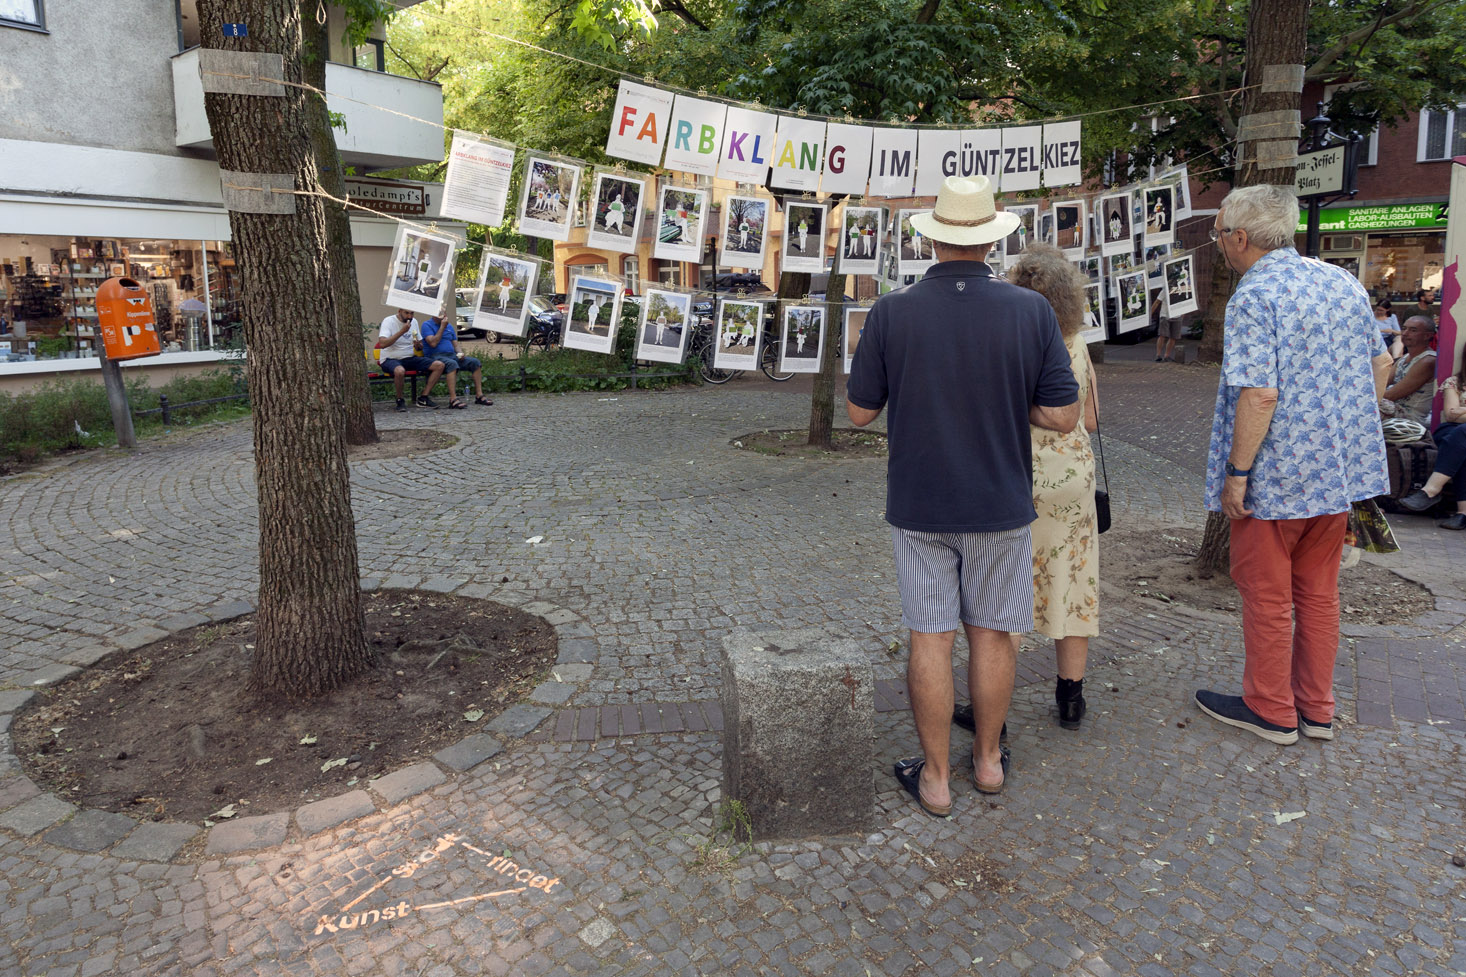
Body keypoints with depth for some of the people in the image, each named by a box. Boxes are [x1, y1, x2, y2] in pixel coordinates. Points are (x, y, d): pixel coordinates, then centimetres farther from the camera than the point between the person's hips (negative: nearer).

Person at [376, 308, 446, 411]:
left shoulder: (414, 322, 11)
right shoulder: (388, 321, -10)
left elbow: (420, 344, 19)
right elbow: (382, 344, -24)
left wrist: (418, 345, -8)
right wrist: (402, 331, -25)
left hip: (410, 358, 7)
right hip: (390, 359, -6)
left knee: (439, 365, -12)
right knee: (400, 371, -42)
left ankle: (423, 399, -8)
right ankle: (400, 401, -15)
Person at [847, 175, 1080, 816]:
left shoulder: (892, 312, -9)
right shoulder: (1031, 312, -7)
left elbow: (859, 412, -3)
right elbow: (1062, 416, -6)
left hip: (919, 505, -1)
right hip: (1001, 504, 1)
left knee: (930, 639, 7)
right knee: (991, 634, 15)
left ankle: (935, 777, 19)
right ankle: (988, 759, 31)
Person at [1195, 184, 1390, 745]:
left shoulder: (1254, 297, -17)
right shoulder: (1344, 282, 9)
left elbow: (1259, 395, -24)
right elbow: (1379, 362, 16)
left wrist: (1236, 473, -19)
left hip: (1277, 476, -8)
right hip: (1339, 469, 8)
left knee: (1267, 598, 6)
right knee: (1319, 593, 17)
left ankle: (1269, 711, 20)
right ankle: (1316, 709, 28)